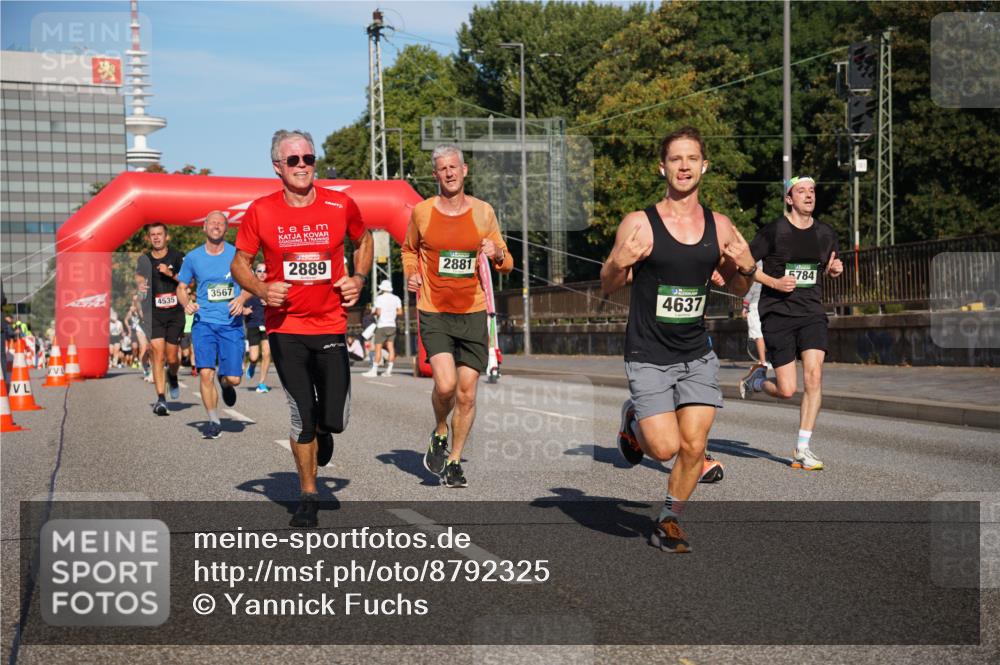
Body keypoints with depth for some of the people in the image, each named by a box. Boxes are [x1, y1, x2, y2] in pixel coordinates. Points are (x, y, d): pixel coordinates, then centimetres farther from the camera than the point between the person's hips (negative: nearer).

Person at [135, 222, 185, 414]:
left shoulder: (177, 257, 2)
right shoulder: (145, 259, 6)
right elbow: (138, 275, -8)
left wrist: (171, 274, -19)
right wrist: (140, 283, -31)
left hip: (175, 313, 0)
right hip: (154, 314, 0)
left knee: (172, 358, 4)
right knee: (158, 354, -12)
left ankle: (173, 376, 40)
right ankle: (160, 399, -11)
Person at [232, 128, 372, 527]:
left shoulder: (341, 205, -1)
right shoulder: (260, 211, -3)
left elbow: (363, 241, 18)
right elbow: (239, 263, 6)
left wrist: (359, 278, 2)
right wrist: (261, 289, -14)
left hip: (331, 325, 1)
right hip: (285, 327, -1)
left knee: (334, 419, -3)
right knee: (301, 417, 0)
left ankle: (320, 431, 37)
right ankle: (308, 495, 20)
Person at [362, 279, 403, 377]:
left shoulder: (379, 298, -6)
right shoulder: (396, 298, 8)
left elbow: (378, 312, -14)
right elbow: (400, 312, 6)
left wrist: (374, 313, 7)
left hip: (382, 326, -5)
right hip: (392, 326, 5)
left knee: (378, 348, -4)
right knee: (391, 347, 3)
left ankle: (374, 370, -4)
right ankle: (389, 370, 1)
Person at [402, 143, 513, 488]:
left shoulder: (483, 211, 4)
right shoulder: (421, 211, 2)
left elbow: (507, 263, 10)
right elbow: (409, 249, 21)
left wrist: (496, 253, -12)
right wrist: (410, 274, 1)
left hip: (473, 314, 1)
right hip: (434, 313, -1)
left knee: (466, 394, 2)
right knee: (445, 384, -18)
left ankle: (454, 461, 21)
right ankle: (439, 434, 14)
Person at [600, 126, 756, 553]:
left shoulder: (720, 226, 3)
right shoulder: (639, 224, -9)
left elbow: (736, 288, 14)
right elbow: (608, 286, -3)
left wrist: (746, 269, -8)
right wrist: (619, 263, -24)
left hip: (697, 356, 4)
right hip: (648, 357, -3)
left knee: (693, 446, 0)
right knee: (664, 448, -9)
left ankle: (669, 521, 23)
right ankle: (633, 421, 25)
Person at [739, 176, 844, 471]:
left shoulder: (826, 234, 8)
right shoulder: (773, 231, -7)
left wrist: (835, 269, 0)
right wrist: (774, 282, -14)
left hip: (812, 313, 4)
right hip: (777, 314, -4)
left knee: (814, 375, -14)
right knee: (787, 390, -6)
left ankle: (802, 449, -4)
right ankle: (757, 379, 31)